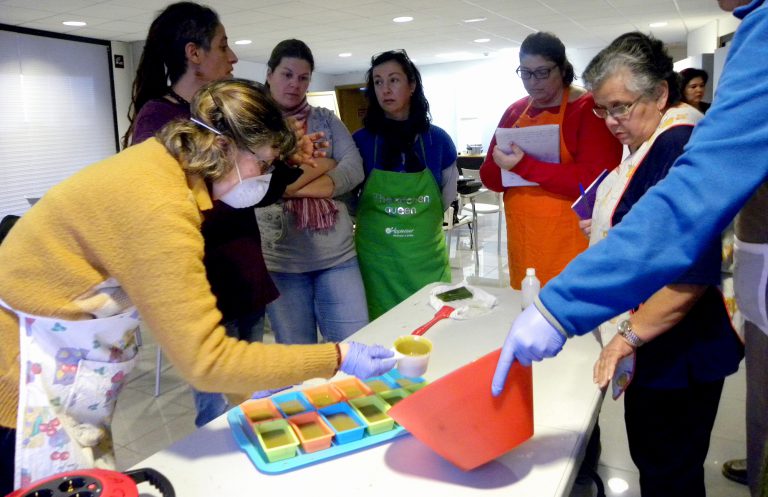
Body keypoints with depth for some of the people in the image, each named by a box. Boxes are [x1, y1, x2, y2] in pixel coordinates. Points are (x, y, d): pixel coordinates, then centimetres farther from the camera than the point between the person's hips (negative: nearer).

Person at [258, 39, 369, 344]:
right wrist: (324, 164, -8)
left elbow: (354, 170, -4)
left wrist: (292, 185, -14)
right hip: (280, 260, -2)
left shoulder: (326, 120, 10)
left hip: (337, 254, 3)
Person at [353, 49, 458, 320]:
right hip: (376, 259, -1)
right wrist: (375, 223, 3)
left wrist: (420, 221, 6)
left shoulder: (437, 139, 0)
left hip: (427, 258, 1)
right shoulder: (361, 140, -3)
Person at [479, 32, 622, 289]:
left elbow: (594, 181, -18)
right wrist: (505, 166, -14)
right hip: (522, 243, 5)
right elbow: (489, 175, 8)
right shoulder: (514, 112, 11)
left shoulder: (590, 108, -7)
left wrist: (525, 166, -21)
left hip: (573, 244, -5)